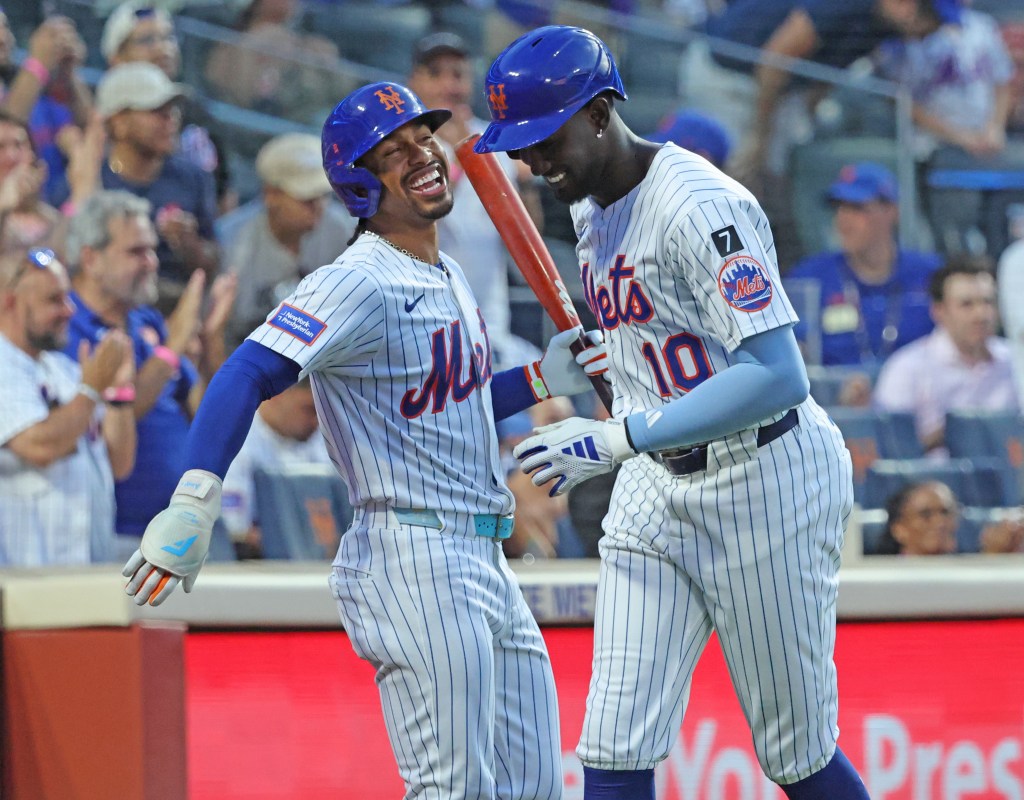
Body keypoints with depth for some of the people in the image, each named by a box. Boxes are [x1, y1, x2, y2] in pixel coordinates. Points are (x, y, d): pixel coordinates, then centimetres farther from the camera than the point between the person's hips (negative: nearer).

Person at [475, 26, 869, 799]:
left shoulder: (699, 206, -23)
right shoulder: (591, 208, 6)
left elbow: (779, 376, -32)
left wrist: (618, 439, -35)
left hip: (765, 476, -8)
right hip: (657, 486, 8)